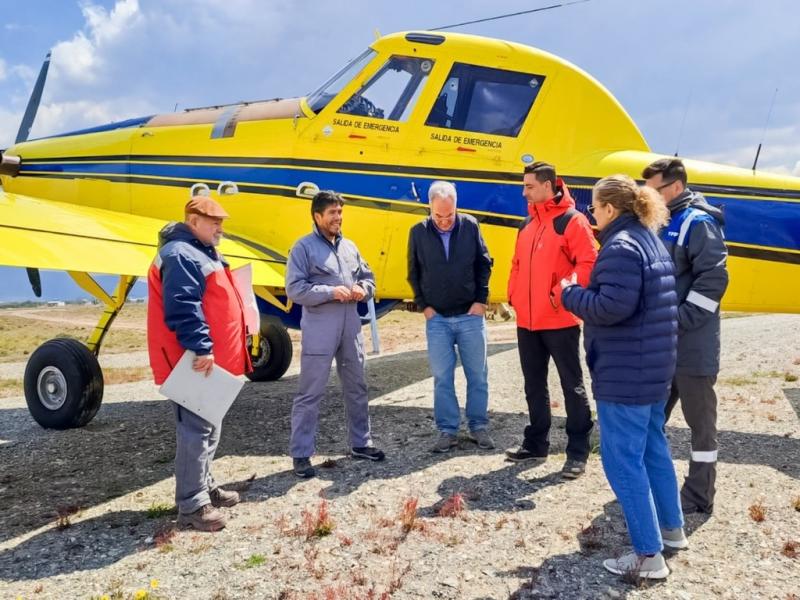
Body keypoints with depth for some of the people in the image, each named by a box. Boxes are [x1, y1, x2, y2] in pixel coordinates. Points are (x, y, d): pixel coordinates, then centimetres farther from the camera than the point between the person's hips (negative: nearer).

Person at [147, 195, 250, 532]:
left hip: (209, 361, 11)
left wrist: (210, 350, 26)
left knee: (207, 428, 19)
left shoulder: (201, 253, 20)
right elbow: (182, 309, -26)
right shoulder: (180, 255, -16)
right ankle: (192, 505, -2)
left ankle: (204, 486, 31)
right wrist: (201, 348, -29)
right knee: (195, 431, -8)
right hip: (195, 362, -11)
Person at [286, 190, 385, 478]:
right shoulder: (303, 247, -6)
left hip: (351, 328, 7)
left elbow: (368, 277, 19)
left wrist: (363, 289, -4)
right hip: (319, 330, -6)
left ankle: (361, 443, 32)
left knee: (356, 388, 16)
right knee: (310, 393, -2)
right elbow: (294, 289, -14)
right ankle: (301, 454, 7)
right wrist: (331, 292, -21)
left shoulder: (349, 246, 12)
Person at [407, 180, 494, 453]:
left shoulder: (470, 226, -3)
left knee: (477, 375, 6)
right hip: (437, 318, 0)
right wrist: (423, 305, 1)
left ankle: (478, 426, 20)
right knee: (442, 377, 4)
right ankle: (447, 430, 15)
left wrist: (481, 300, 0)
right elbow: (413, 273, 7)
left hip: (470, 316, 0)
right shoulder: (419, 232, -2)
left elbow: (484, 264, 5)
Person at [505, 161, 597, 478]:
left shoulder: (572, 221, -7)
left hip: (559, 320, -7)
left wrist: (561, 293, -19)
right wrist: (514, 295, 7)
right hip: (527, 320, 7)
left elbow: (588, 263, -15)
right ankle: (536, 445, 26)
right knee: (534, 386, 14)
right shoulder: (527, 224, 15)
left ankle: (577, 453, 8)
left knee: (572, 386, 2)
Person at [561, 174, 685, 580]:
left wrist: (571, 293, -10)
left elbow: (613, 307, -26)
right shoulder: (651, 242, 14)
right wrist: (583, 292, 12)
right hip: (653, 368, 10)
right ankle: (671, 529, 34)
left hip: (624, 374, -10)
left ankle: (648, 556, 3)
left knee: (622, 459, -3)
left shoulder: (620, 247, -18)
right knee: (653, 449, 21)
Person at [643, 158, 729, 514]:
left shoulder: (698, 222, -10)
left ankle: (699, 496, 14)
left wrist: (679, 321, -21)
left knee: (699, 419, 4)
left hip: (691, 345, -8)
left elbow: (713, 279, -18)